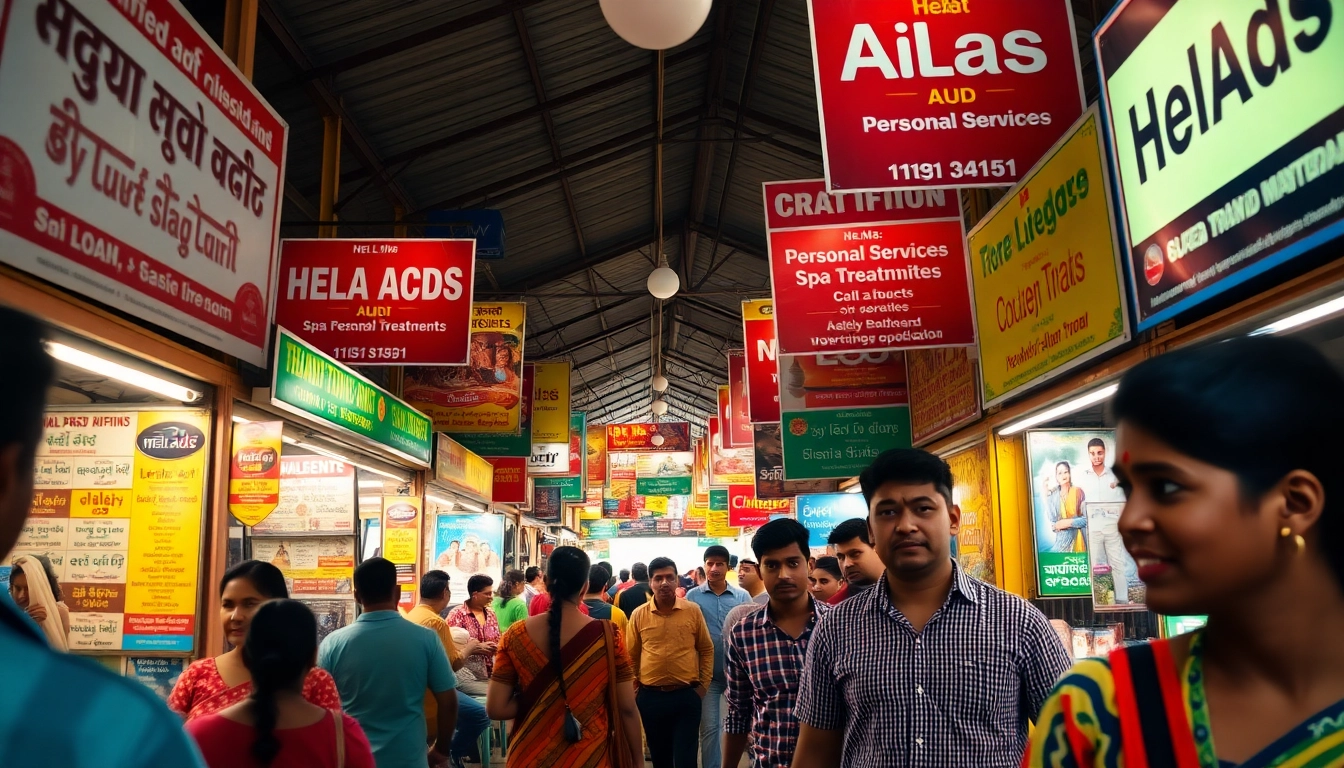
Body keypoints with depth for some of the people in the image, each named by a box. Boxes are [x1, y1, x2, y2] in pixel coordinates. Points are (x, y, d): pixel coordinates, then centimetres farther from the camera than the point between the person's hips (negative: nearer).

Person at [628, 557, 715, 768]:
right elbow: (632, 655, 8)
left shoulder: (693, 610, -3)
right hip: (650, 697, 2)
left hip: (687, 695, -2)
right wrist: (634, 689, 6)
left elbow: (706, 649, 6)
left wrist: (703, 685, 1)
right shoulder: (638, 615, -1)